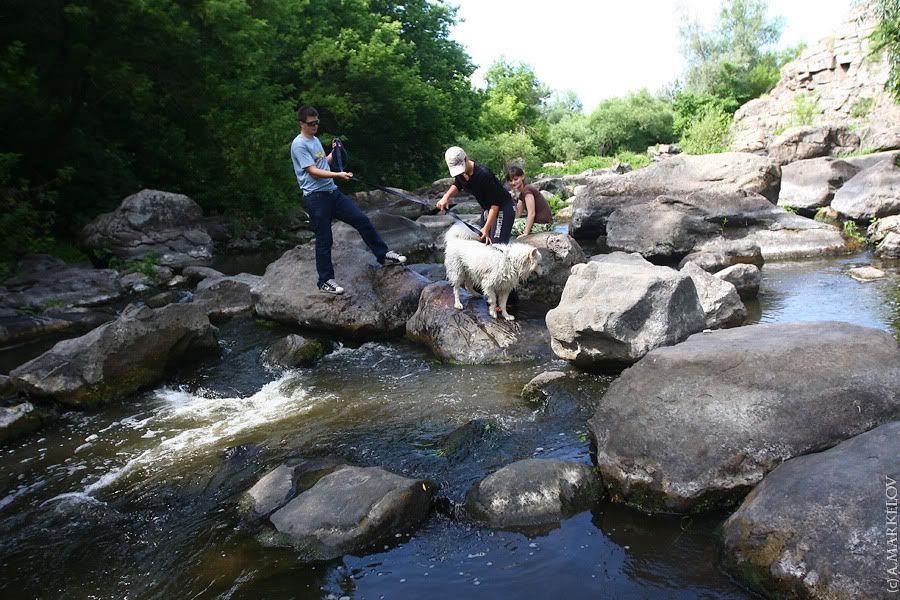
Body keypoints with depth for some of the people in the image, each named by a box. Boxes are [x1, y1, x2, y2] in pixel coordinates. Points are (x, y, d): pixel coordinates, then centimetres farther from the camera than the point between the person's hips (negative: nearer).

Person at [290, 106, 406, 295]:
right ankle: (325, 281, 11)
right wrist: (338, 175, -24)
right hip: (315, 198, -8)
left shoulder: (315, 140, 17)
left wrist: (333, 152, 17)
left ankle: (383, 255, 14)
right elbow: (313, 171, -18)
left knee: (362, 220, 3)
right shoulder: (299, 144, -10)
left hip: (333, 192, 8)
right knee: (324, 240, -1)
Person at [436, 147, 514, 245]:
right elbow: (457, 185, 17)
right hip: (486, 208, 8)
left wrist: (486, 228, -29)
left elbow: (495, 203, -27)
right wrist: (446, 196, -3)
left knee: (496, 244, -17)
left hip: (502, 208, -8)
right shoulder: (459, 171, -8)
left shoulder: (483, 174, -31)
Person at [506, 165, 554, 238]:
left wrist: (525, 233, -23)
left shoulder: (527, 190, -14)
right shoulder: (522, 193, 15)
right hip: (537, 221, 10)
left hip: (543, 224, -10)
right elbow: (517, 215, 11)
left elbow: (531, 213, -21)